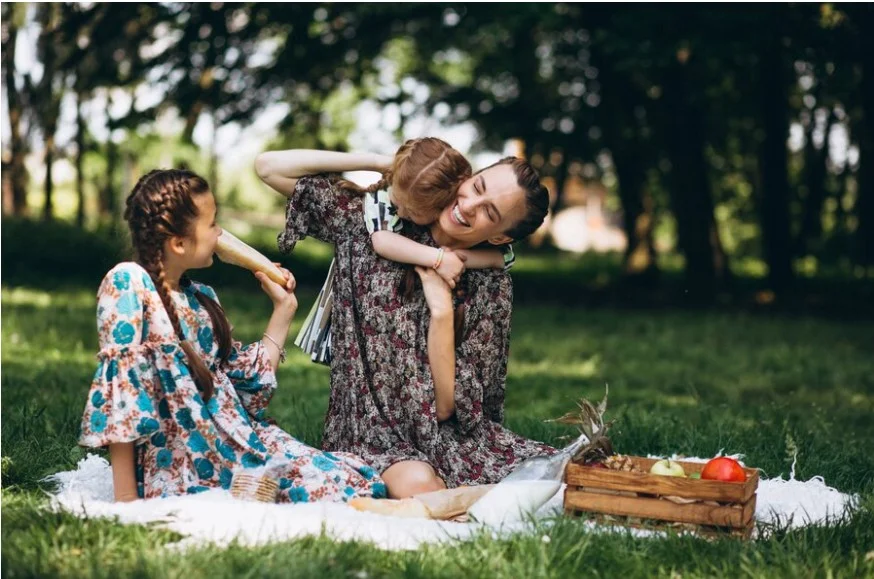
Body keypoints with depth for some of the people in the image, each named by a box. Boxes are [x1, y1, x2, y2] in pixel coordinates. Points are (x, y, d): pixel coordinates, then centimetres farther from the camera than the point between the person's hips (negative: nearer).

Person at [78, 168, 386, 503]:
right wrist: (126, 499, -18)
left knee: (354, 482, -10)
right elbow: (120, 385, -15)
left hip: (239, 444, 8)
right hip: (176, 468, -8)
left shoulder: (202, 298, 13)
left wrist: (283, 308, 21)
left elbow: (247, 381, 21)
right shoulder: (128, 283, -9)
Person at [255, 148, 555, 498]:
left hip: (451, 434, 2)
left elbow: (446, 405, -7)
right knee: (418, 485, -37)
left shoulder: (492, 286, -2)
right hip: (376, 438, -2)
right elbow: (269, 166, -3)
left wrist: (441, 307, -16)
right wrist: (385, 163, -6)